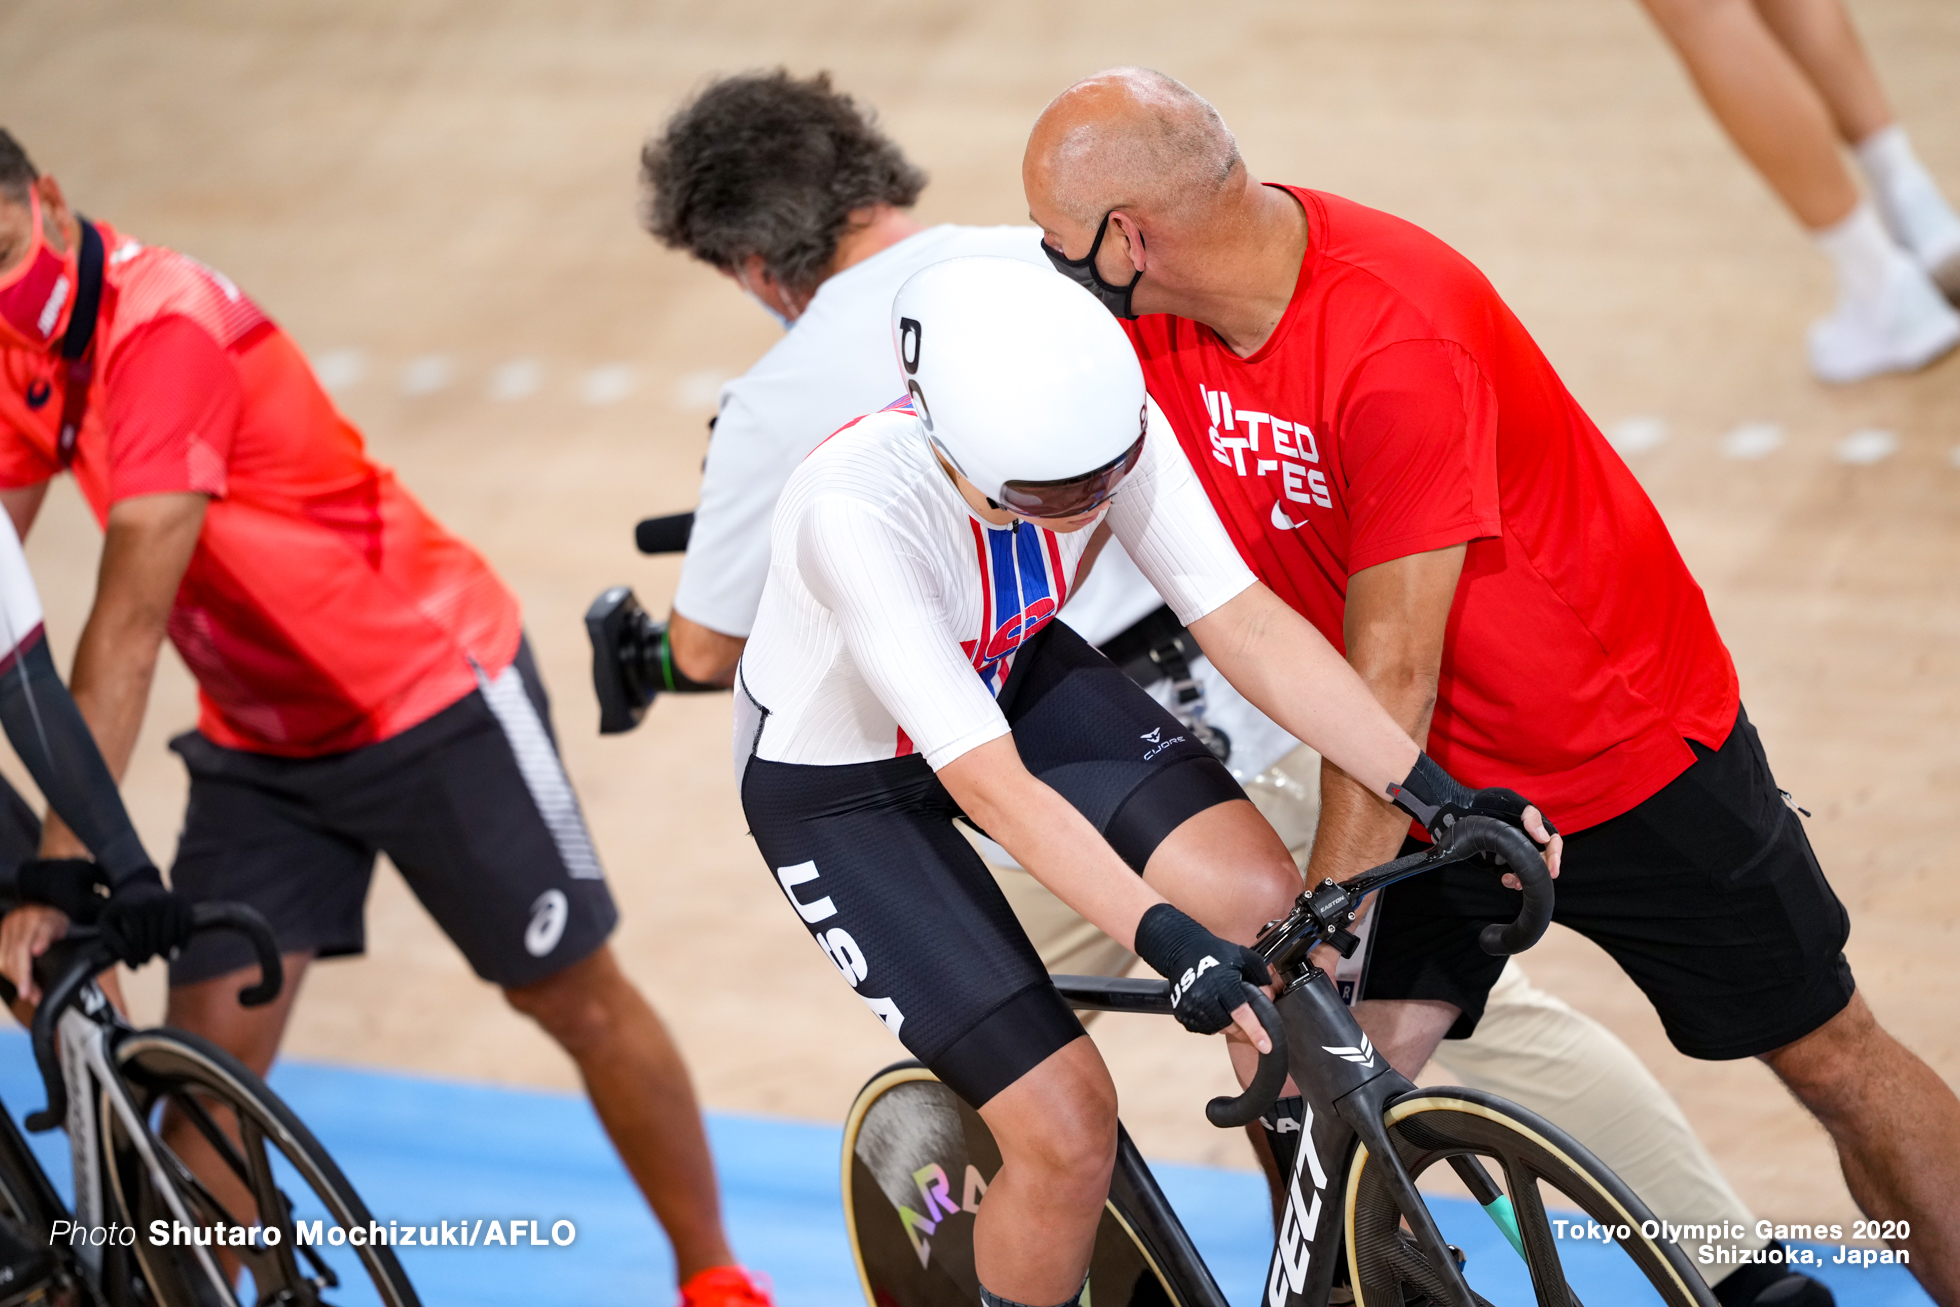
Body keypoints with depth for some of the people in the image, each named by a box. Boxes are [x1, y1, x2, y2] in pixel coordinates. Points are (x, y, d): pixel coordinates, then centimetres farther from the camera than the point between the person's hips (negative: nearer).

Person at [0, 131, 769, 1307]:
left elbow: (129, 625, -33)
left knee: (580, 1000, 7)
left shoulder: (165, 327, -29)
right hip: (259, 741, 7)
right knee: (208, 1051, -3)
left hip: (432, 698, -7)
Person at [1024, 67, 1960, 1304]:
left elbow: (1391, 679, -30)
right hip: (1438, 781, 6)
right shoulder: (1152, 320, -12)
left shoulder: (1397, 337, -33)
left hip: (1629, 743, -6)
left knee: (1834, 1057, 6)